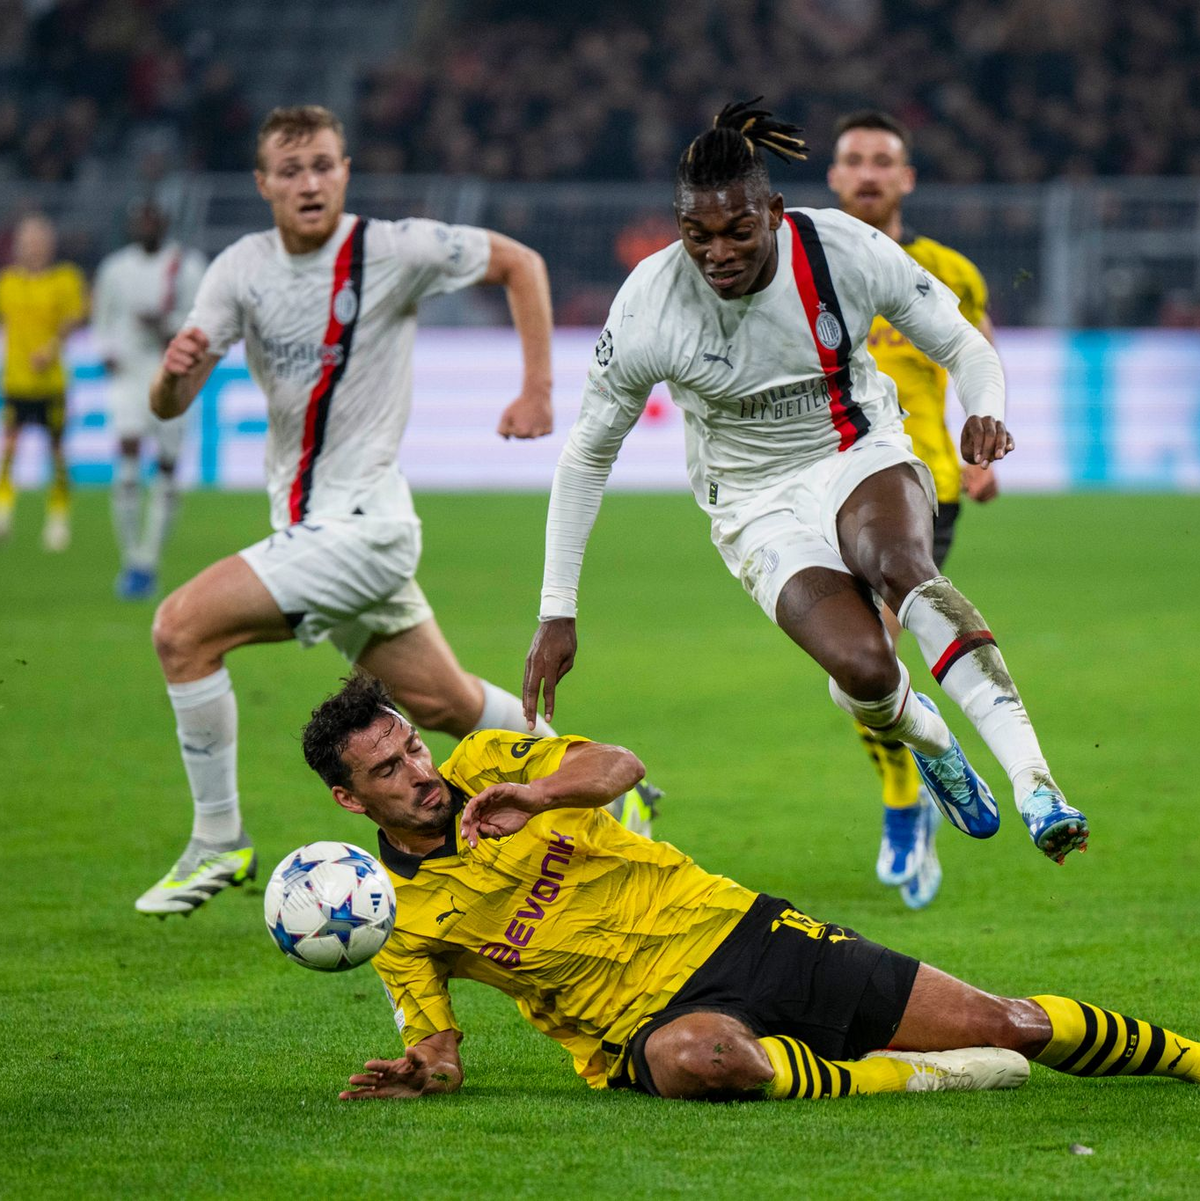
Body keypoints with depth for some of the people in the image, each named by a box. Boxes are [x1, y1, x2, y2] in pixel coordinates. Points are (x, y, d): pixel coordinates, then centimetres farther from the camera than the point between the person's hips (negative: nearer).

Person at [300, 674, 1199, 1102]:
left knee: (1004, 1025, 0)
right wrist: (422, 1072, -25)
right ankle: (902, 1079, -27)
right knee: (697, 1058, -43)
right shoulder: (397, 921, -2)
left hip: (735, 931, 3)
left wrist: (538, 792, -32)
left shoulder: (483, 765, 1)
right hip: (654, 1018, -3)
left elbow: (619, 767, -12)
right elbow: (441, 1052, -2)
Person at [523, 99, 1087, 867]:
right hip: (759, 505, 0)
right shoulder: (648, 307, -18)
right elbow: (586, 456, -4)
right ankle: (924, 736, 11)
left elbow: (965, 347, -4)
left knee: (901, 565, -37)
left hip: (864, 456, 0)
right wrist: (558, 612, -4)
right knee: (862, 668, -27)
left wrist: (985, 413, -28)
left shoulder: (846, 249, -17)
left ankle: (1033, 777, -44)